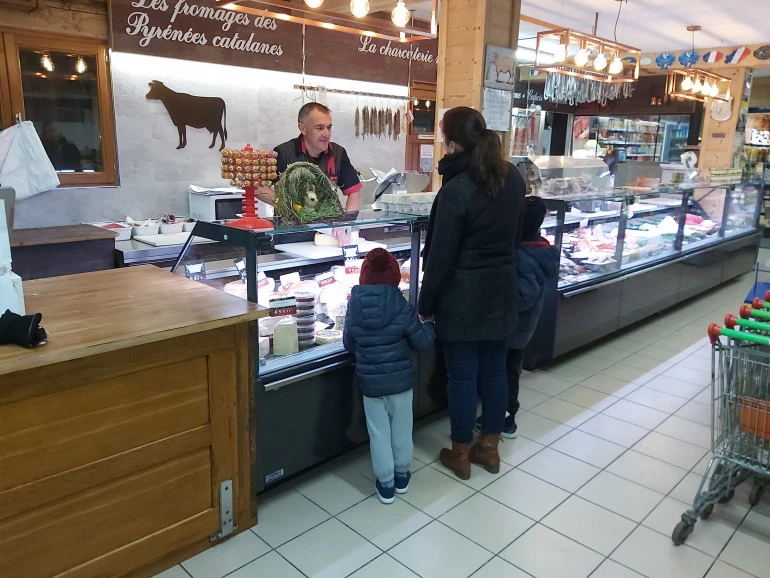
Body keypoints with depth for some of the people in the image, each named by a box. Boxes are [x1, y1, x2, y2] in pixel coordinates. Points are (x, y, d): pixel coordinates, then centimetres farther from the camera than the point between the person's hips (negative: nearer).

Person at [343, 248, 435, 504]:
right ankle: (402, 475, 34)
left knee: (379, 434, 13)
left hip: (370, 383, 1)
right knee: (401, 429, 18)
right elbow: (421, 341, -8)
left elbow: (349, 344, 2)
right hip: (401, 380, -1)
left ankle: (386, 484, 22)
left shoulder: (354, 308, -9)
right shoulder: (402, 307, -16)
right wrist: (430, 326, 12)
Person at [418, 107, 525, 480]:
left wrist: (426, 304, -7)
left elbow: (441, 255, -16)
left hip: (463, 295, -6)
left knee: (462, 375, 6)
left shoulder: (456, 189, -19)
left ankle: (460, 455, 22)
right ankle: (489, 448, 30)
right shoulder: (513, 177, 2)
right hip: (501, 289, 7)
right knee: (494, 370, 15)